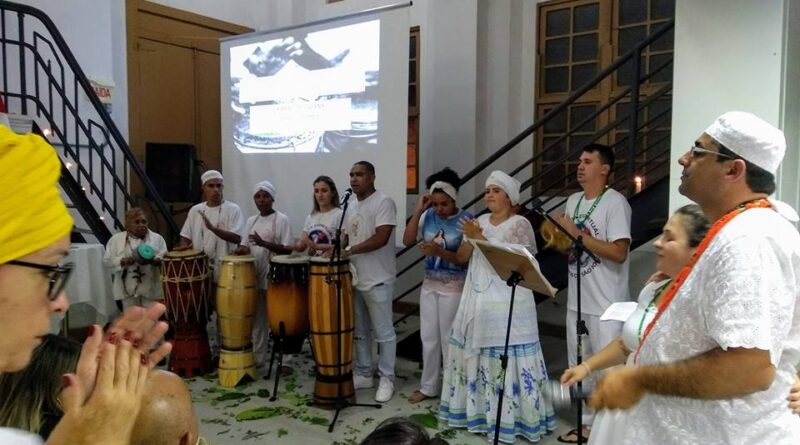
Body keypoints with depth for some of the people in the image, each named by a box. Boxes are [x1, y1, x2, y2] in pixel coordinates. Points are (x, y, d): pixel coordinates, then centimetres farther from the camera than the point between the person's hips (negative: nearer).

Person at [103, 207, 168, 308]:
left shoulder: (157, 238, 4)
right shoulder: (116, 239, 4)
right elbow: (107, 260, 1)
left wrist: (155, 260, -20)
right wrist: (122, 261, -17)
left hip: (151, 287, 0)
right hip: (128, 288, 0)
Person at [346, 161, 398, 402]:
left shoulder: (384, 202, -12)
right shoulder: (352, 206, 13)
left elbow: (381, 238, -22)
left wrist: (348, 250, -23)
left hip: (377, 280, -8)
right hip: (355, 278, 8)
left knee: (384, 332, 3)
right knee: (360, 331, 15)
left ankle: (386, 379, 15)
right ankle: (363, 374, 27)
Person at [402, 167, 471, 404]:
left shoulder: (466, 219, -14)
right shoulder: (428, 216, -1)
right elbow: (407, 241, -8)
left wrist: (439, 252, -30)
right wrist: (418, 211, -12)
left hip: (454, 287, -5)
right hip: (429, 284, 5)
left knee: (449, 338, 5)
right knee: (428, 337, 13)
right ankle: (428, 386, 28)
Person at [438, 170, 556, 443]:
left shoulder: (519, 224, -5)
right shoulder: (480, 221, 14)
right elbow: (462, 257, 12)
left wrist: (480, 238, -17)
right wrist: (469, 239, -7)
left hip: (507, 303, -6)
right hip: (477, 300, 6)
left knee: (506, 358, -6)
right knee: (474, 355, 9)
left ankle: (510, 417, 6)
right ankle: (476, 409, 22)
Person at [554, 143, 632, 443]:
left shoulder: (615, 202, -13)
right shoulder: (573, 201, 11)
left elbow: (619, 252, -21)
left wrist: (577, 234, -19)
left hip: (606, 303, -8)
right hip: (576, 299, 8)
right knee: (579, 367, 16)